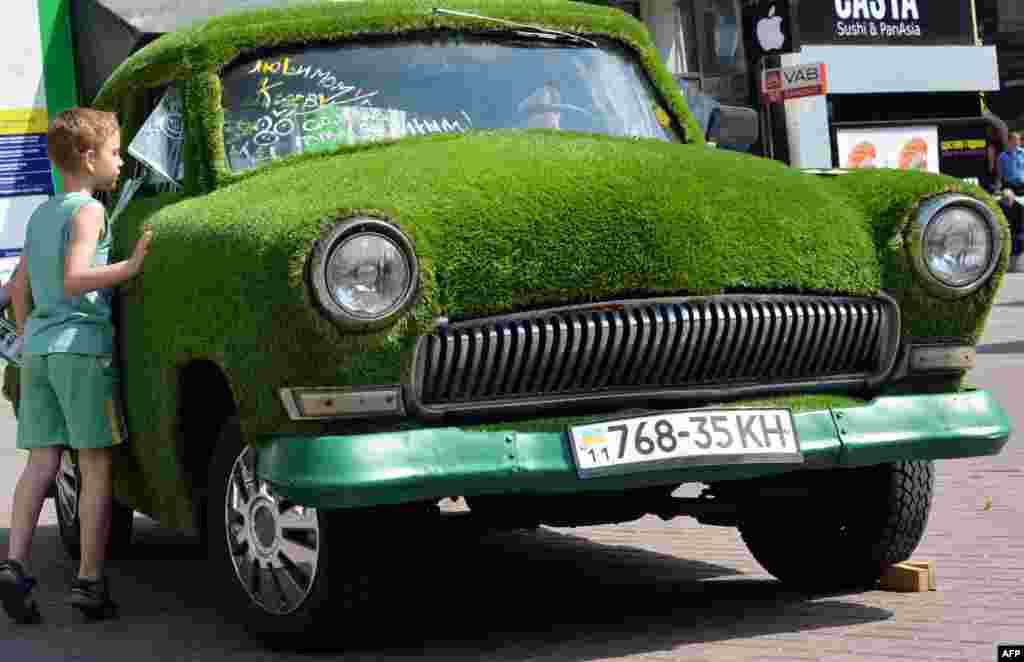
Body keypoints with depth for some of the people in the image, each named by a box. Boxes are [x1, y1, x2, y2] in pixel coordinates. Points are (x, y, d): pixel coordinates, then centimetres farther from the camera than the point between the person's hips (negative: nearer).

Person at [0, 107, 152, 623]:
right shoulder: (88, 210, -7)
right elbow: (74, 279, -19)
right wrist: (132, 266, -17)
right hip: (83, 346, -7)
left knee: (42, 460, 4)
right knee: (97, 465, -2)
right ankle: (89, 581, -2)